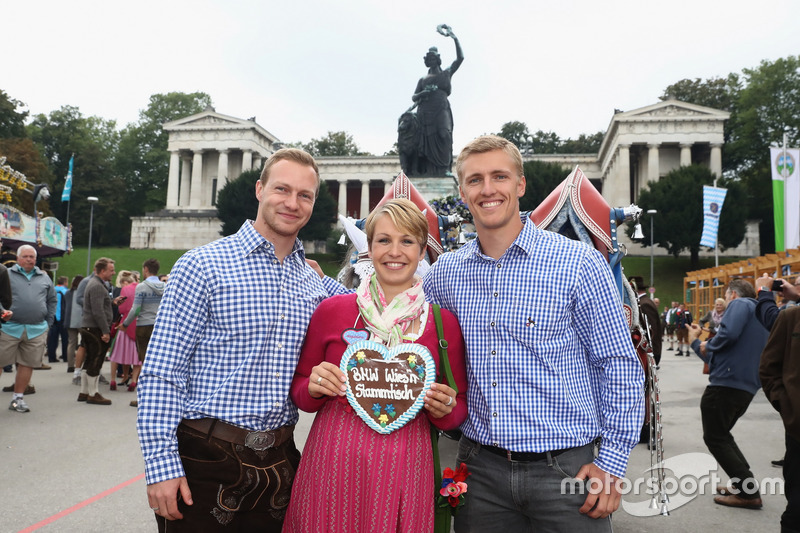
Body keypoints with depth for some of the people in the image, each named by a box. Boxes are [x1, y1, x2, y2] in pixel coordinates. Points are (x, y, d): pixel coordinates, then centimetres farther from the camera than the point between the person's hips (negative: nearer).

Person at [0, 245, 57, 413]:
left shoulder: (44, 278, 14)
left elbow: (52, 300, 19)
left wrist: (48, 323, 13)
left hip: (37, 330, 3)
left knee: (27, 364, 8)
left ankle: (18, 398, 20)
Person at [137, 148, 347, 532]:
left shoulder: (315, 284, 7)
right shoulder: (202, 266, -9)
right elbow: (160, 373, -11)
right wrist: (161, 464, -14)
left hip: (279, 461, 5)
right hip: (206, 459, -4)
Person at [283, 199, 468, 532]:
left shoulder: (444, 323, 0)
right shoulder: (331, 310, -1)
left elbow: (459, 411, 11)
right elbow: (299, 390, 10)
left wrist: (445, 409, -10)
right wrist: (313, 388, -11)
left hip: (404, 469, 0)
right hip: (333, 464, 0)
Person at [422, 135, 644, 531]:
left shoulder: (579, 264, -8)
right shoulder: (443, 273, 2)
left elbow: (619, 365, -4)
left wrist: (611, 463, -7)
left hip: (564, 468, -2)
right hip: (479, 466, 3)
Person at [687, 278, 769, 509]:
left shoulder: (740, 304, -3)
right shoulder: (761, 315, 26)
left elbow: (728, 333, -27)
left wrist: (708, 345, -8)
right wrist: (695, 342, 32)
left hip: (727, 383, -10)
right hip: (747, 386, 10)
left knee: (714, 438, 0)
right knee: (722, 435, 23)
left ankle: (749, 493, -1)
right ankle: (745, 484, 20)